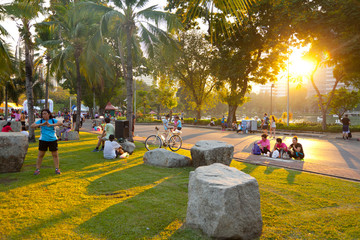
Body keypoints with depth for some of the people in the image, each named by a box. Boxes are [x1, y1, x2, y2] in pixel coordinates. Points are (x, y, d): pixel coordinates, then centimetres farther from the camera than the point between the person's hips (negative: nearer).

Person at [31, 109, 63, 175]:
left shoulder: (53, 120, -1)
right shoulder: (40, 121, 2)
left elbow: (61, 123, -16)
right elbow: (32, 126, -9)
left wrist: (51, 125, -27)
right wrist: (41, 124, -24)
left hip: (53, 140, 0)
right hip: (43, 140, 0)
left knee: (55, 154, 3)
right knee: (40, 155, 4)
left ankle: (57, 169, 12)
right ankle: (37, 169, 14)